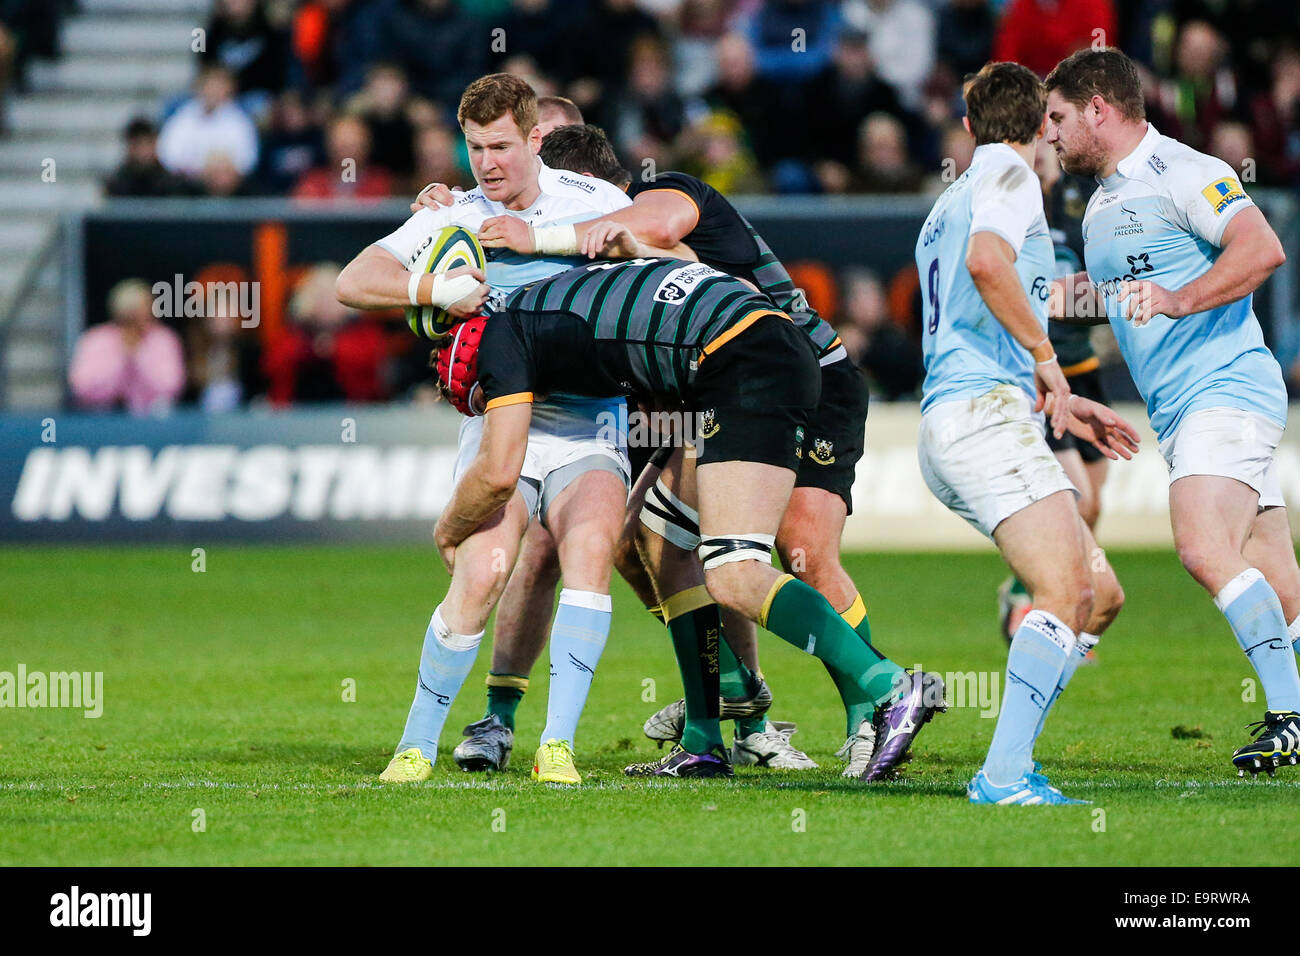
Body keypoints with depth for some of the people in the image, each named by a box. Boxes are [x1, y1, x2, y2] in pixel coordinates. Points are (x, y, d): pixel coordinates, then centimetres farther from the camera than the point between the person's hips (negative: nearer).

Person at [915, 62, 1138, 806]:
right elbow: (986, 262, -23)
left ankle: (1010, 763, 3)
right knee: (1064, 589, -22)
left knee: (1099, 595, 9)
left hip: (952, 422, 10)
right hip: (984, 415, -10)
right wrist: (1046, 355, -14)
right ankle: (1004, 775, -31)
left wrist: (1062, 405, 35)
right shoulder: (1011, 177, -1)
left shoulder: (948, 205, 30)